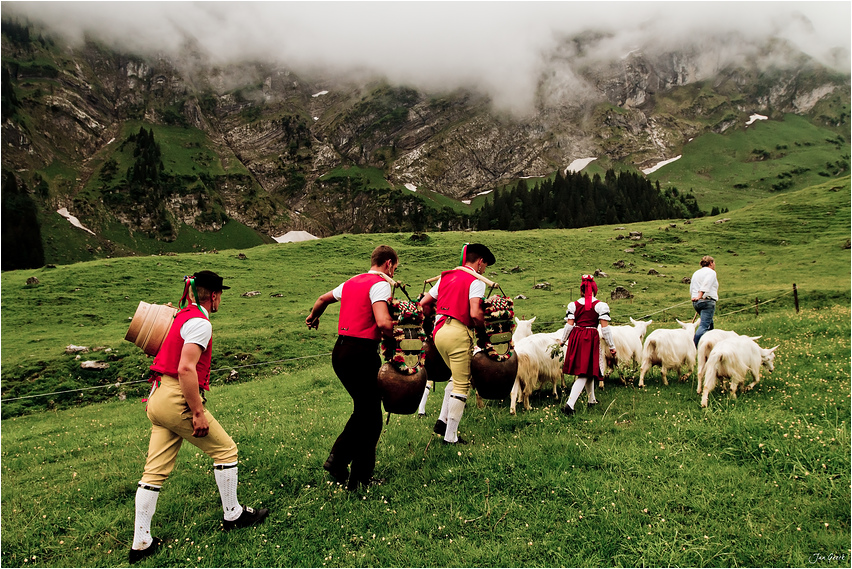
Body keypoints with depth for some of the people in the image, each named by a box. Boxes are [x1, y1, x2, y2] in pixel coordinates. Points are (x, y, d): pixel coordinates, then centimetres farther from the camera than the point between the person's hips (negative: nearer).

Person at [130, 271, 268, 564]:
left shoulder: (182, 316, 15)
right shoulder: (200, 323, -14)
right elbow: (186, 369, -23)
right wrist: (198, 413, -21)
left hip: (158, 399, 10)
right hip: (178, 400, -9)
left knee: (155, 472, 10)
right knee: (225, 450, 7)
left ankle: (141, 543, 15)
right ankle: (233, 515, 20)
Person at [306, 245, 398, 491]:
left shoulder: (351, 282, 15)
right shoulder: (381, 284, -9)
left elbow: (323, 299, 32)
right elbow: (383, 323, -25)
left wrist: (313, 317, 52)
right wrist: (397, 334, -4)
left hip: (339, 350, 8)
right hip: (361, 354, -8)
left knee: (363, 409, 22)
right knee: (371, 417, 6)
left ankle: (337, 459, 20)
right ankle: (360, 478, 15)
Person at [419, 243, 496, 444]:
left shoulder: (446, 276, 17)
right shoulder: (475, 281, -4)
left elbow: (424, 303, 17)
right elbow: (475, 313, -18)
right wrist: (482, 329, 0)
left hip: (439, 332, 7)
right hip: (459, 333, -7)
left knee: (456, 377, 25)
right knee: (462, 384, 2)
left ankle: (442, 420, 18)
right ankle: (451, 437, 6)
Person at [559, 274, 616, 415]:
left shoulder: (574, 305, 4)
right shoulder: (600, 305, -4)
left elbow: (569, 325, 2)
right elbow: (605, 327, -6)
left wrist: (562, 340, 16)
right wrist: (611, 346, 2)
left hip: (576, 338, 4)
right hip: (591, 339, -4)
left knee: (588, 371, 21)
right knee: (585, 373, -3)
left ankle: (592, 400, 35)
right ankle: (570, 404, -16)